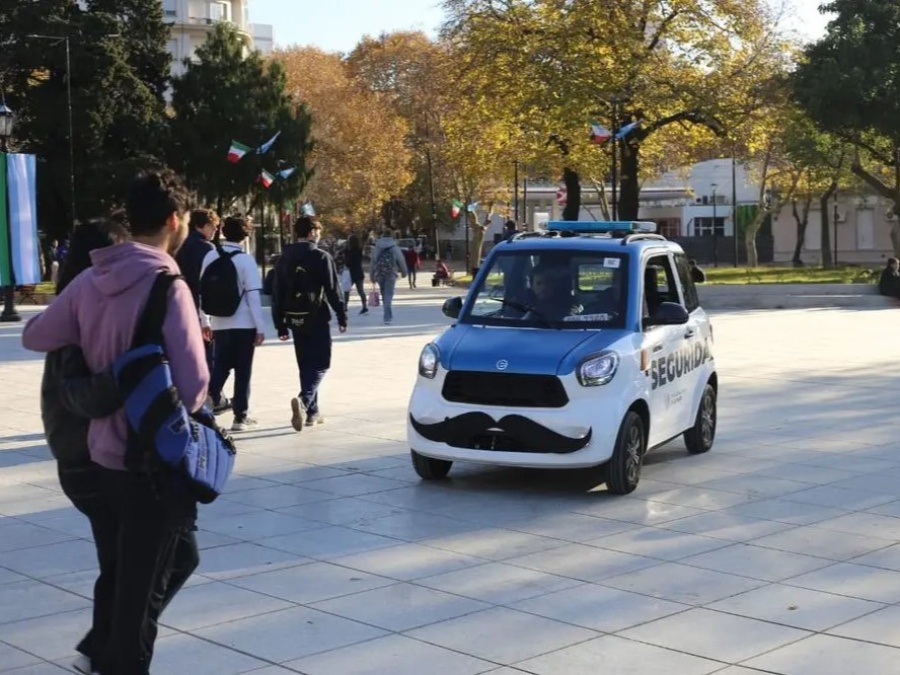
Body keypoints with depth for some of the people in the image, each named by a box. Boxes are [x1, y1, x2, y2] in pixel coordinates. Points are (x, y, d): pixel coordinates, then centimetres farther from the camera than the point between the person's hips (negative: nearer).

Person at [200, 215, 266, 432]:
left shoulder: (211, 256, 2)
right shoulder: (246, 259, -11)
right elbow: (253, 295, -13)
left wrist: (205, 320, 15)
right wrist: (260, 327, -9)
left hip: (219, 323, 4)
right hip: (244, 324, -4)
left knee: (220, 366, 14)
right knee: (243, 370, 5)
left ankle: (211, 397, -10)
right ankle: (241, 417, 8)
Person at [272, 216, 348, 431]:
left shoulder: (285, 258, 6)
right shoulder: (321, 257, -9)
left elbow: (277, 293, 7)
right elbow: (333, 290, -11)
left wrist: (280, 324, 12)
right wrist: (342, 317, -2)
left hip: (295, 319, 5)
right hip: (316, 318, -5)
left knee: (306, 365, 15)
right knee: (320, 365, 0)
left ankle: (312, 412, 19)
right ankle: (304, 400, -24)